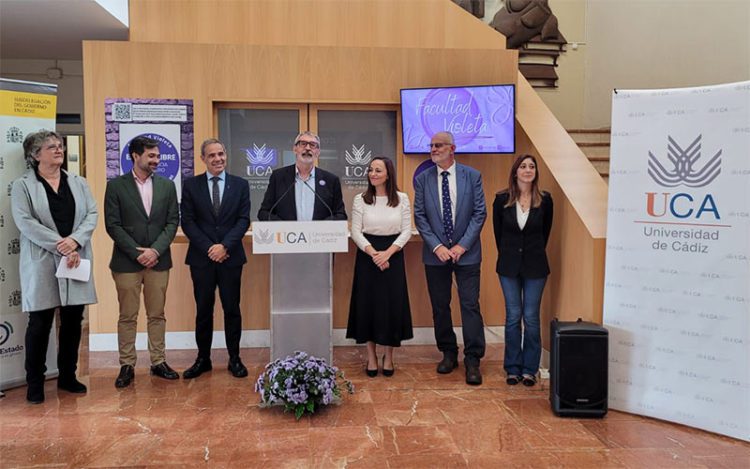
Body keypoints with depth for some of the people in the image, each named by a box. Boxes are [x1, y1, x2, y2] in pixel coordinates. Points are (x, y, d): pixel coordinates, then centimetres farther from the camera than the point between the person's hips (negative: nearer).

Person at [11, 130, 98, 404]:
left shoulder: (78, 183, 12)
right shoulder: (22, 185, 1)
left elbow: (92, 214, 3)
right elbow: (25, 222, -10)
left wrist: (75, 240, -15)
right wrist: (60, 246, -18)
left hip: (76, 261, 4)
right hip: (42, 263, -3)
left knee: (73, 320, 8)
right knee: (40, 323, 2)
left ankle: (67, 376, 22)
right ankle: (35, 383, 15)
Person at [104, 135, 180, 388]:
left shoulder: (167, 185, 8)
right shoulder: (116, 186, 0)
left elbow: (172, 222, 4)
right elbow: (113, 225, -4)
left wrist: (155, 250, -9)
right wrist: (137, 253, -11)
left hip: (158, 260, 2)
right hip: (126, 261, -2)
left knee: (157, 315, 8)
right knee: (127, 317, 4)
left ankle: (158, 362, 17)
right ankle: (127, 366, 12)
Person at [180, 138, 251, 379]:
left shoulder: (240, 184, 5)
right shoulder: (191, 185, 5)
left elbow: (244, 220, -1)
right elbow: (187, 222, 0)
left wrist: (225, 246, -13)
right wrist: (208, 248, -11)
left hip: (231, 256, 0)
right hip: (201, 257, 0)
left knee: (232, 308, 5)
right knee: (203, 310, 7)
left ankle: (234, 358, 16)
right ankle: (203, 358, 19)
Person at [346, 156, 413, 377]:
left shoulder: (402, 199, -1)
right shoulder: (360, 199, -2)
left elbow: (407, 230, -2)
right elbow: (355, 232, -3)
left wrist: (387, 253, -14)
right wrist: (373, 253, -15)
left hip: (393, 255, 0)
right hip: (367, 255, 0)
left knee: (393, 304, 3)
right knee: (368, 303, 3)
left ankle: (389, 356, 18)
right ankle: (371, 356, 17)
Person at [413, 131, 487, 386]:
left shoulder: (472, 176, 1)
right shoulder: (422, 179, 3)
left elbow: (479, 213, -2)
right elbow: (420, 216, 1)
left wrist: (462, 245, -10)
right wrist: (437, 246, -9)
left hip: (466, 252, -2)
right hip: (436, 253, 2)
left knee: (470, 305, -3)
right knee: (440, 306, 9)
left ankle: (472, 360, 5)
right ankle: (448, 354, 24)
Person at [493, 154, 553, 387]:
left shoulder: (545, 200, -4)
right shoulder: (502, 199, -5)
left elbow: (545, 232, 9)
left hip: (535, 266, 0)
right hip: (509, 265, 0)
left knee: (531, 317, 4)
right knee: (513, 316, 6)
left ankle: (530, 369, 17)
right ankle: (513, 368, 18)